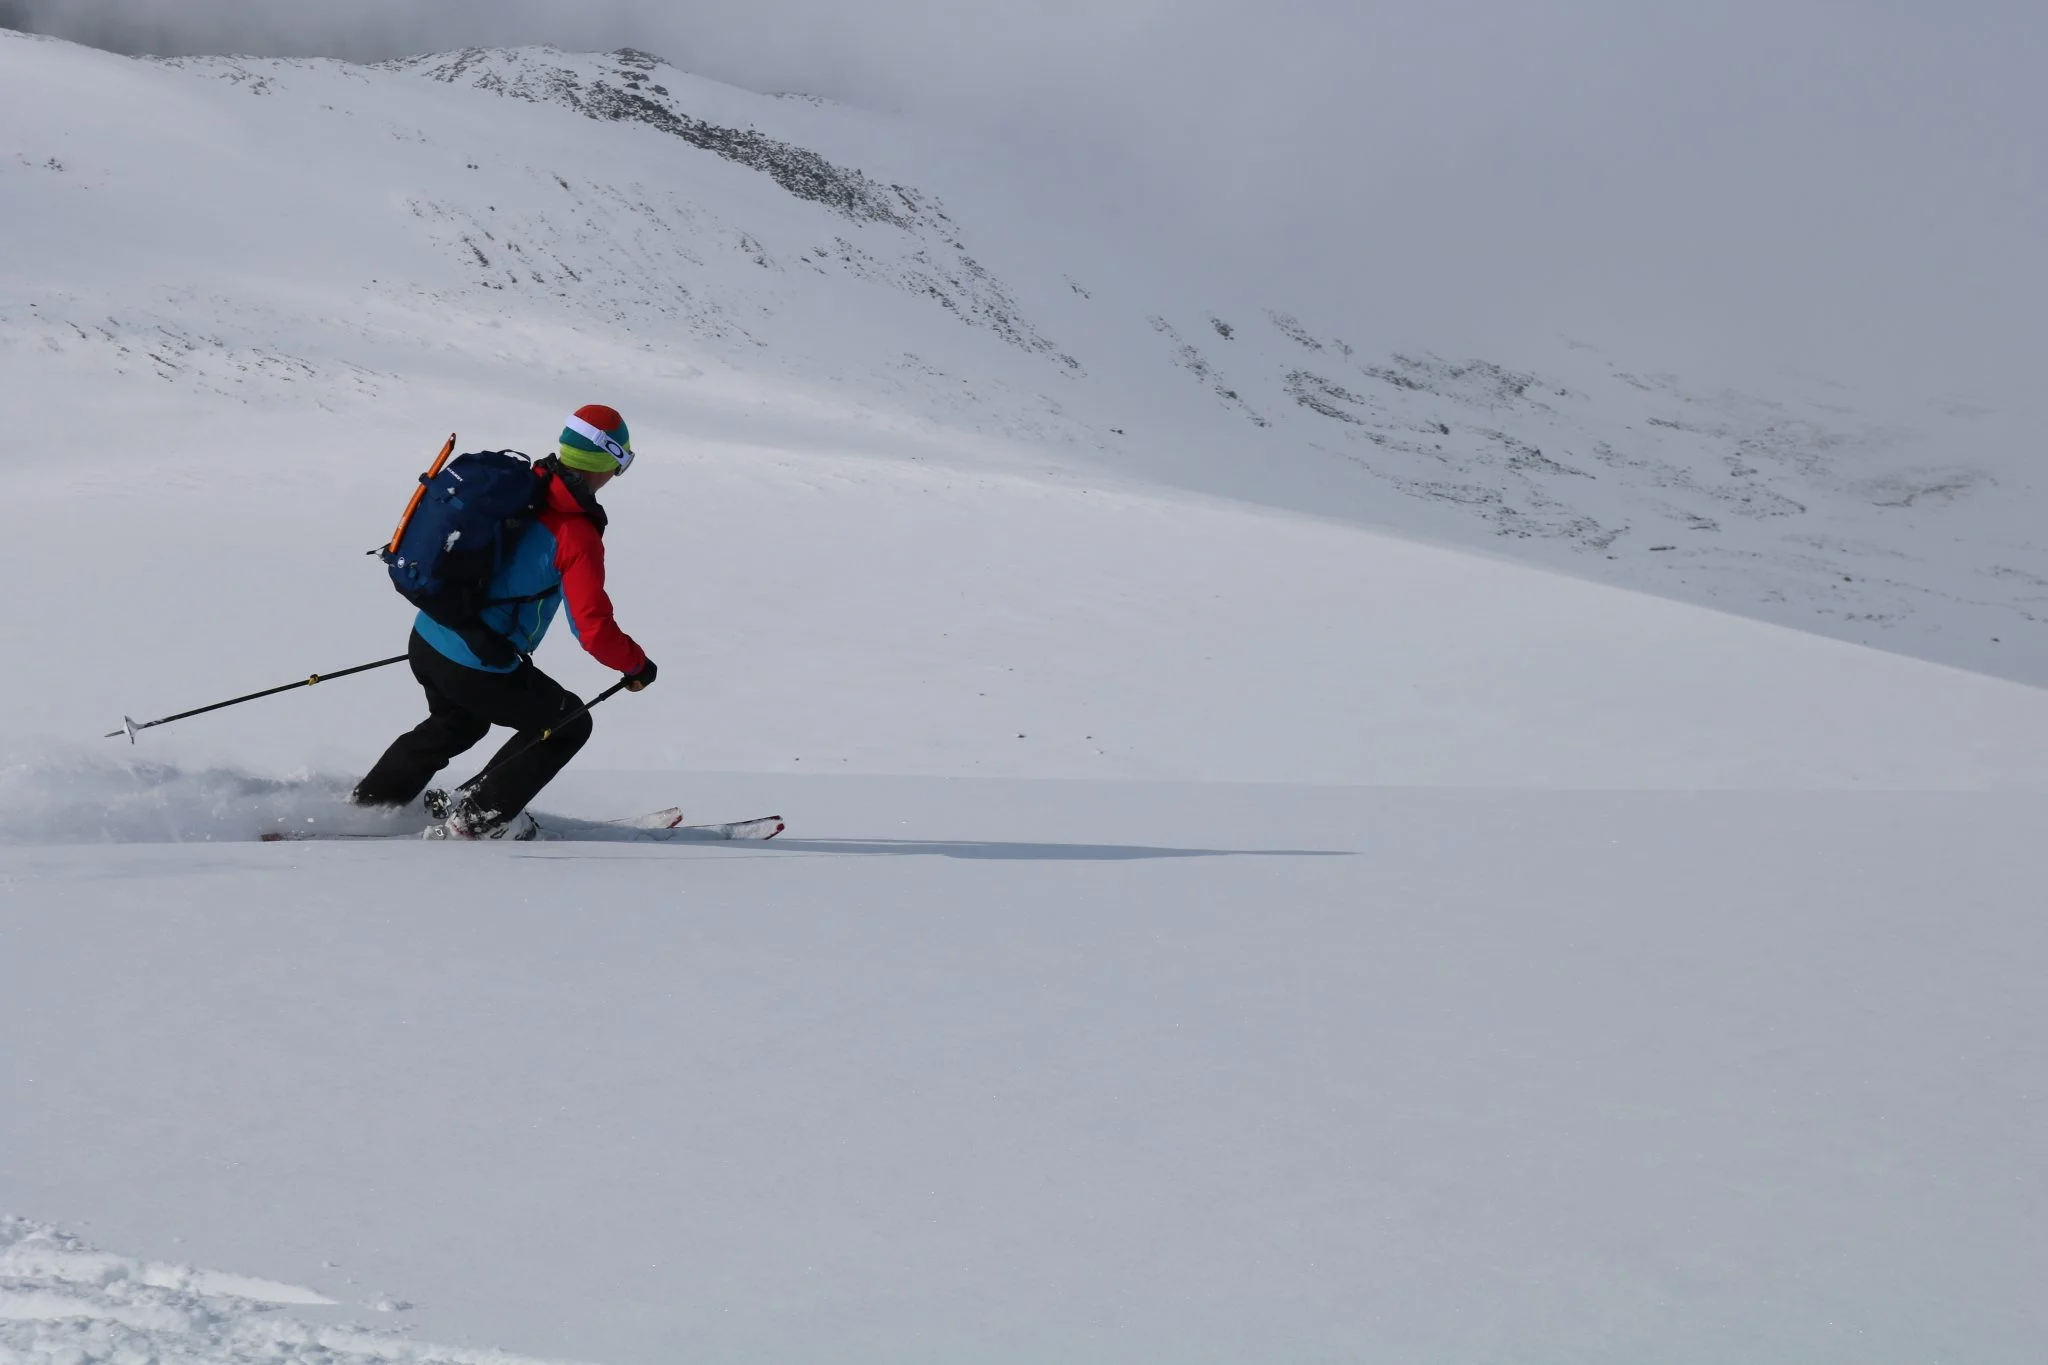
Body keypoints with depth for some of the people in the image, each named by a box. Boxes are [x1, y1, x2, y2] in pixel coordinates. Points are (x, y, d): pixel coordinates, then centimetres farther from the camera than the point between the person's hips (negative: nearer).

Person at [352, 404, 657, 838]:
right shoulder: (578, 536, -19)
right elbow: (594, 630, -22)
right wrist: (637, 664, -2)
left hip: (424, 640, 8)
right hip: (476, 671, -8)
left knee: (456, 725, 37)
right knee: (568, 724, 15)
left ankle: (371, 802, 43)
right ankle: (479, 819, 16)